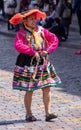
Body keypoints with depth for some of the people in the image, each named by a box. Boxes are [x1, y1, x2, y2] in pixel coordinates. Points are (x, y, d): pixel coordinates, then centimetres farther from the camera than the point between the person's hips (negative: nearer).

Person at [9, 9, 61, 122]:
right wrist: (33, 52, -26)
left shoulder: (41, 30, 5)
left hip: (43, 63, 5)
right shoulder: (21, 33, -9)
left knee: (47, 88, 1)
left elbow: (54, 39, 6)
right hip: (28, 63, -4)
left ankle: (48, 113, 6)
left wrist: (47, 50, -9)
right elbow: (18, 45, -26)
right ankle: (29, 114, 16)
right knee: (29, 90, 2)